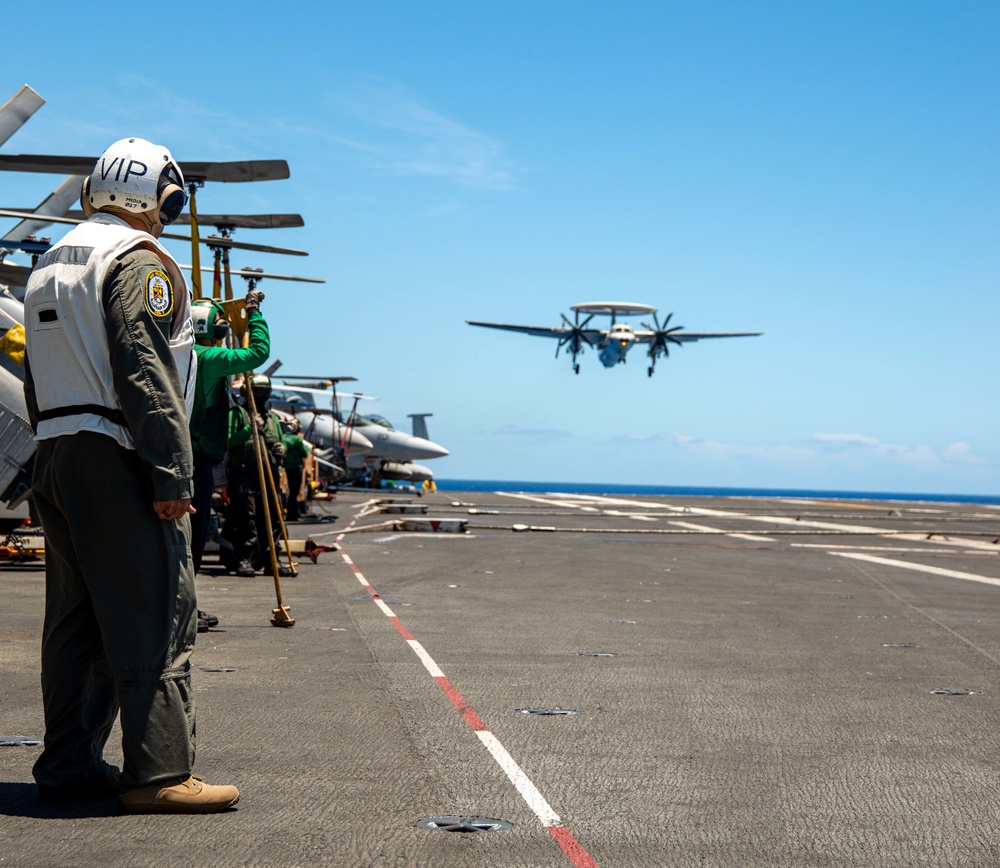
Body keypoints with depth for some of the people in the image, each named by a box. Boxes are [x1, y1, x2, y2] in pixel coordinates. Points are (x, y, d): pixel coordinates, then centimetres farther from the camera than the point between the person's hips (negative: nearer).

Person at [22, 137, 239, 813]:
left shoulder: (52, 265, 21)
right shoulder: (140, 262, -8)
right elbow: (146, 375, -18)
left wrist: (54, 463, 21)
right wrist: (173, 476, -19)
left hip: (57, 455, 9)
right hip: (117, 457, -9)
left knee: (76, 616, 12)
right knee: (155, 616, -7)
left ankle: (69, 764, 16)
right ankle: (158, 773, -8)